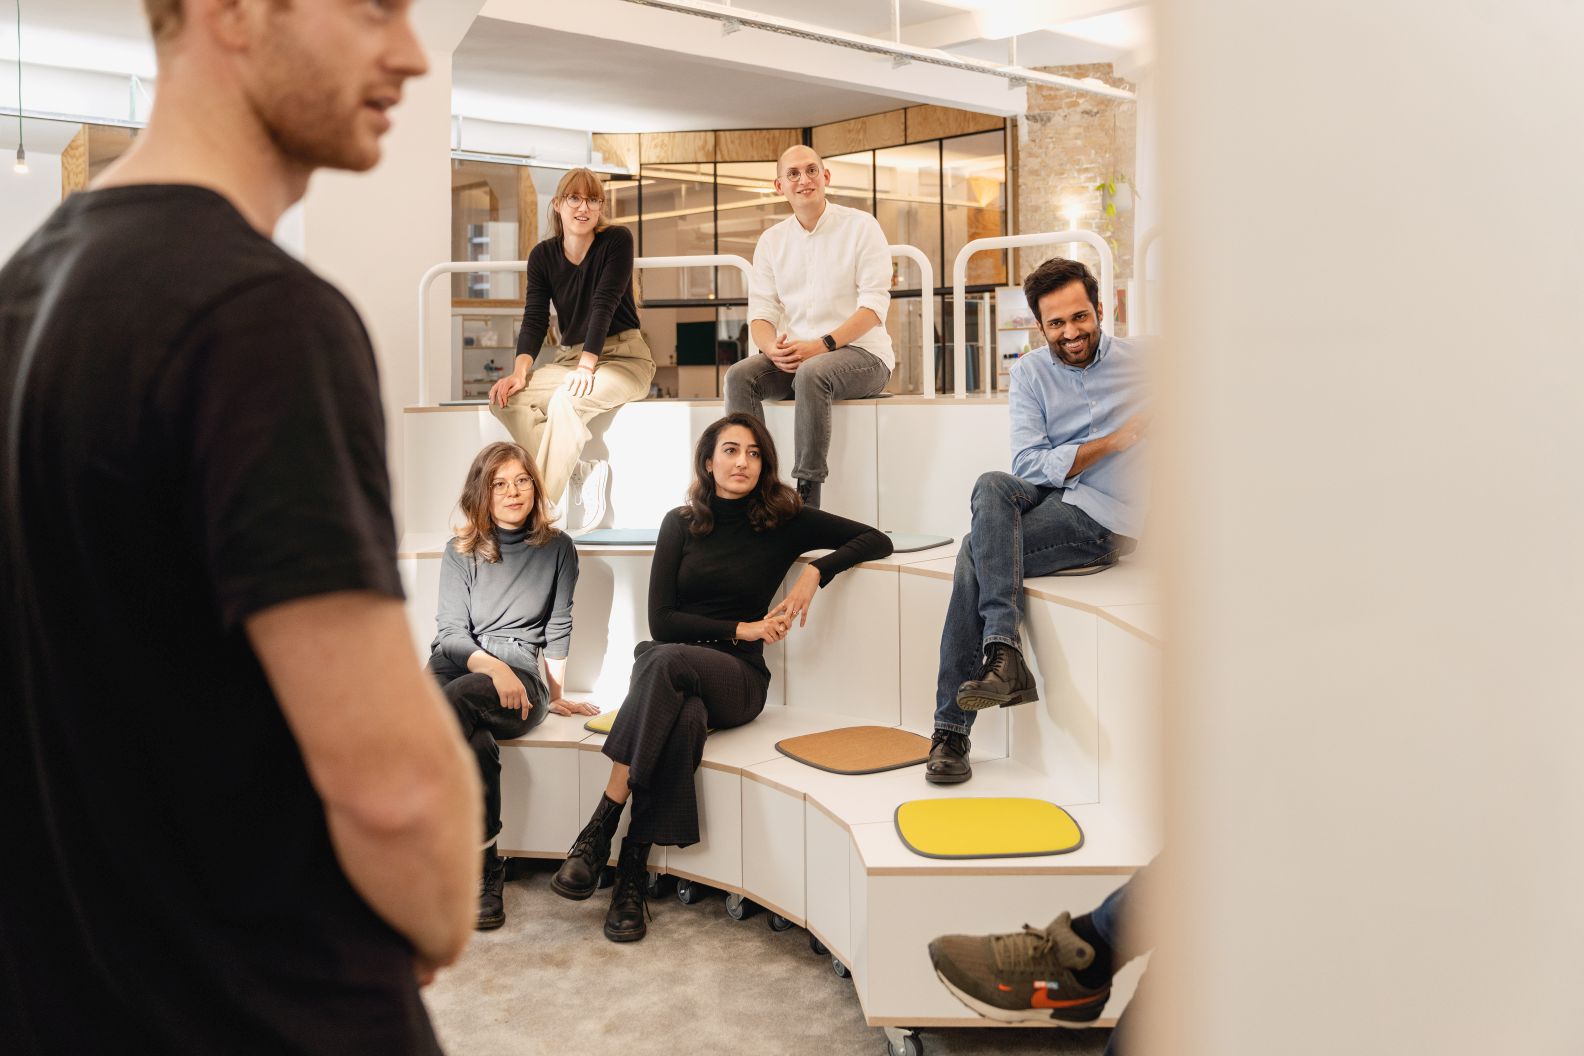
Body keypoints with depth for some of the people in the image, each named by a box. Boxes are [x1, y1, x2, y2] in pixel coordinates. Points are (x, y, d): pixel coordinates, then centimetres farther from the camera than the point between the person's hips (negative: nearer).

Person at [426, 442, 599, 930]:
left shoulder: (556, 548, 12)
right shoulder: (460, 552, 13)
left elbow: (558, 625, 14)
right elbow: (450, 632, 3)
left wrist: (556, 696, 13)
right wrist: (492, 665, -15)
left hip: (519, 677, -1)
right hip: (456, 665, 1)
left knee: (452, 702, -37)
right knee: (474, 738, -37)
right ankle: (484, 869, -29)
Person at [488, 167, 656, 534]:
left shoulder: (616, 240, -5)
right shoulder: (542, 255, 7)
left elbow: (604, 304, -16)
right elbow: (535, 319, 0)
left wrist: (587, 365, -26)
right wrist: (520, 371, -17)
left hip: (623, 357, -5)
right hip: (569, 358, 5)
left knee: (565, 400, -34)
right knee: (506, 398, -20)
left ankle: (544, 506, -30)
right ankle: (581, 476, -22)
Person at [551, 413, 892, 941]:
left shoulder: (784, 522, 6)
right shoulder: (680, 523, 10)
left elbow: (877, 541, 4)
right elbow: (660, 620, 3)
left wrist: (816, 571, -10)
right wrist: (739, 629, -7)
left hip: (737, 679, -1)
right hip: (668, 668, 1)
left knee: (668, 661, -37)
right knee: (685, 718, -37)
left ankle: (601, 827, -35)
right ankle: (632, 875, -32)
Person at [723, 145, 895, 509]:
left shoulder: (860, 226, -1)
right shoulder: (771, 240, 13)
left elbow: (874, 305, -10)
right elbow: (760, 311, 7)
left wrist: (821, 345, -23)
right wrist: (774, 349, -18)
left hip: (861, 354, -4)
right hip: (795, 355, 5)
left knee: (811, 374, -36)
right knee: (739, 376, -23)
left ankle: (807, 495, -33)